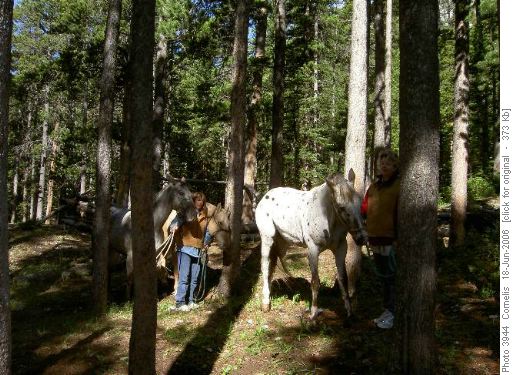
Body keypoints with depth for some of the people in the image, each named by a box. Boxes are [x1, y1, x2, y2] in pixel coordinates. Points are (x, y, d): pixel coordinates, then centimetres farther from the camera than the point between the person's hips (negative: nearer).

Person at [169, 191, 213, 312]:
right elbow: (178, 219, -22)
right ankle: (179, 303, -1)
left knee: (195, 278, 8)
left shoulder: (204, 216, 13)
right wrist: (174, 226, -43)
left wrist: (207, 242, 12)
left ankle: (190, 301, 20)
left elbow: (207, 231, 26)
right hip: (185, 248, -5)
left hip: (198, 251, 5)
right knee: (184, 277, -8)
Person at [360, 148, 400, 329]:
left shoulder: (398, 185, -9)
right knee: (383, 276, 17)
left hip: (390, 240, -7)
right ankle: (387, 311, 31)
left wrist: (398, 238, -18)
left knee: (391, 276, 1)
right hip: (375, 238, 7)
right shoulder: (375, 185, 12)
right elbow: (365, 209, 14)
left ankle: (392, 313, 12)